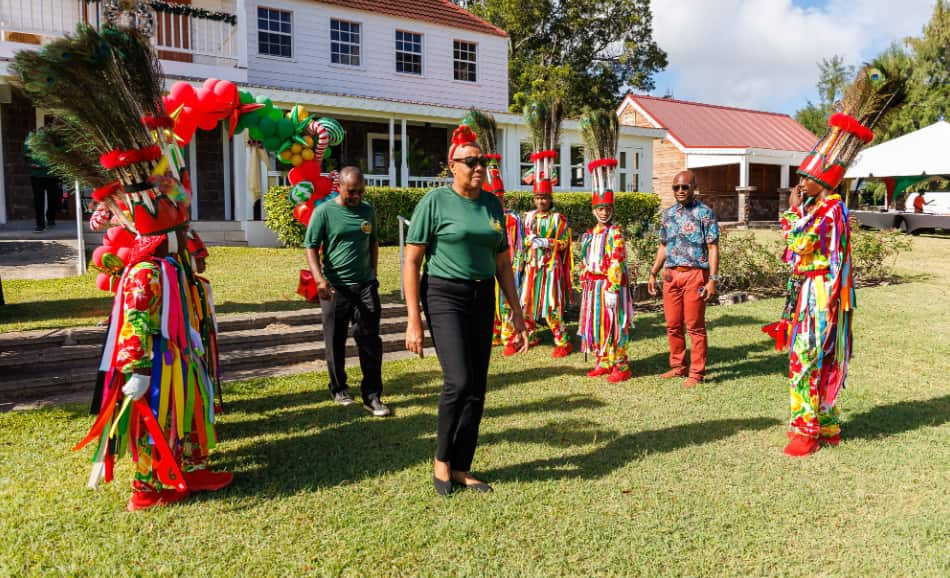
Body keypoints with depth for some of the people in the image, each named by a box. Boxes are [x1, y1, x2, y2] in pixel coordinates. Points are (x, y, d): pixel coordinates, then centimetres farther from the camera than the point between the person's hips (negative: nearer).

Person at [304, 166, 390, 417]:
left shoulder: (368, 210, 7)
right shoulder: (324, 211, -5)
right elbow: (311, 247, -7)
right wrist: (320, 279, -20)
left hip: (365, 285, 3)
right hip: (335, 287, -3)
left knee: (370, 342, -1)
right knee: (336, 342, 9)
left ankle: (372, 396, 5)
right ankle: (339, 389, 28)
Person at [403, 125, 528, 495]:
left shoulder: (492, 204, 8)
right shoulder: (435, 201, -7)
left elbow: (503, 263, 14)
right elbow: (411, 261, -8)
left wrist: (517, 313, 10)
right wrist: (413, 320, -13)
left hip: (482, 298, 6)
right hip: (444, 297, -5)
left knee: (477, 388, 5)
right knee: (458, 381, -17)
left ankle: (461, 469, 20)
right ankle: (441, 460, 7)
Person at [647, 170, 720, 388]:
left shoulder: (704, 213, -3)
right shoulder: (668, 214, 13)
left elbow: (713, 248, -7)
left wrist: (712, 279, -14)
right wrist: (653, 273, 15)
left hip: (694, 274, -5)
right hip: (670, 275, 5)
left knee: (695, 326, -1)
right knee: (673, 325, 10)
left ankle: (696, 373, 7)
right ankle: (678, 366, 23)